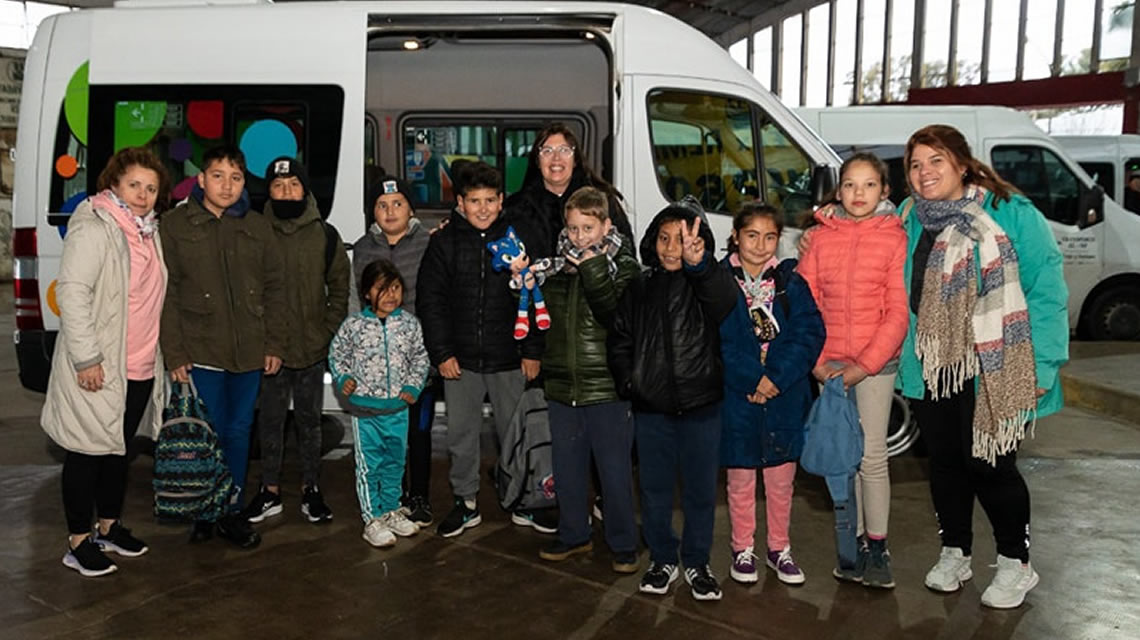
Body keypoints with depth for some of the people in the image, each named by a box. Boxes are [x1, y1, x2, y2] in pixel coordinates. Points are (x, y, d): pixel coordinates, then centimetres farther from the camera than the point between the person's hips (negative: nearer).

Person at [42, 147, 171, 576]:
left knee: (120, 450, 19)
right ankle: (78, 543, 15)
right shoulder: (94, 228, -14)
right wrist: (86, 357, -22)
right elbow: (71, 291, -20)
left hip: (140, 368, 8)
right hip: (98, 370, -8)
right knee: (88, 454, 3)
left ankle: (110, 526, 34)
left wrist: (162, 355, 16)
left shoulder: (150, 231, 11)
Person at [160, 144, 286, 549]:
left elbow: (274, 288, 10)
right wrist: (174, 353, -9)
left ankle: (232, 512, 24)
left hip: (249, 354, 3)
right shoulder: (175, 225, -1)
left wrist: (275, 345, 4)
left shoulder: (258, 228, 8)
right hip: (201, 353, -3)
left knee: (238, 433, 11)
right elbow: (165, 293, -4)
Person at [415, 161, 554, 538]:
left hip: (509, 359, 0)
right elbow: (429, 300, 1)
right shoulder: (445, 242, 0)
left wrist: (533, 351, -2)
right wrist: (442, 353, -5)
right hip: (460, 359, 1)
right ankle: (465, 503, 25)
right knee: (461, 435, 9)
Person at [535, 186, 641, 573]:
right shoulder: (554, 262, 7)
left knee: (615, 469, 5)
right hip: (562, 385, 4)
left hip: (606, 386, -4)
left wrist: (593, 269, -24)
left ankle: (623, 544, 20)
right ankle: (574, 535, 32)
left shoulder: (623, 265, -4)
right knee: (567, 467, 15)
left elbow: (618, 316, -19)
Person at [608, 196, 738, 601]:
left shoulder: (707, 283, -5)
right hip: (651, 408, 3)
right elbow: (619, 339, 14)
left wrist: (698, 264, -48)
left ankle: (697, 562, 27)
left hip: (701, 406, -2)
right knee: (655, 489, 12)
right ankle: (662, 560, 29)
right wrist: (628, 382, 0)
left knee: (700, 491, 9)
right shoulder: (640, 288, 6)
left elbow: (725, 303, -30)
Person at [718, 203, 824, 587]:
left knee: (781, 480, 12)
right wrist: (751, 381, -17)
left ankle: (779, 549, 29)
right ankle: (743, 549, 27)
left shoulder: (791, 282, 3)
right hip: (736, 397, -2)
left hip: (785, 397, 2)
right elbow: (717, 341, -9)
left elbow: (810, 333, -6)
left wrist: (776, 378, -17)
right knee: (740, 480, 10)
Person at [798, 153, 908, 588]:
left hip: (875, 364, -3)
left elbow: (899, 311, -7)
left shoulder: (895, 239, -3)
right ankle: (854, 544, 23)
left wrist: (864, 365, -13)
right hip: (830, 365, 3)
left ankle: (877, 548, 12)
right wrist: (815, 361, -4)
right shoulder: (821, 237, 4)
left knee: (872, 457, -2)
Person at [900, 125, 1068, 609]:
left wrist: (1041, 365, -16)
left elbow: (1045, 291, -12)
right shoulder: (909, 220, 5)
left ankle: (1016, 564, 24)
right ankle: (954, 554, 33)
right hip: (930, 371, 5)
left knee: (989, 465, 1)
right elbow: (899, 292, 20)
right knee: (944, 462, 15)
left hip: (993, 372, -5)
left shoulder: (1012, 214, -10)